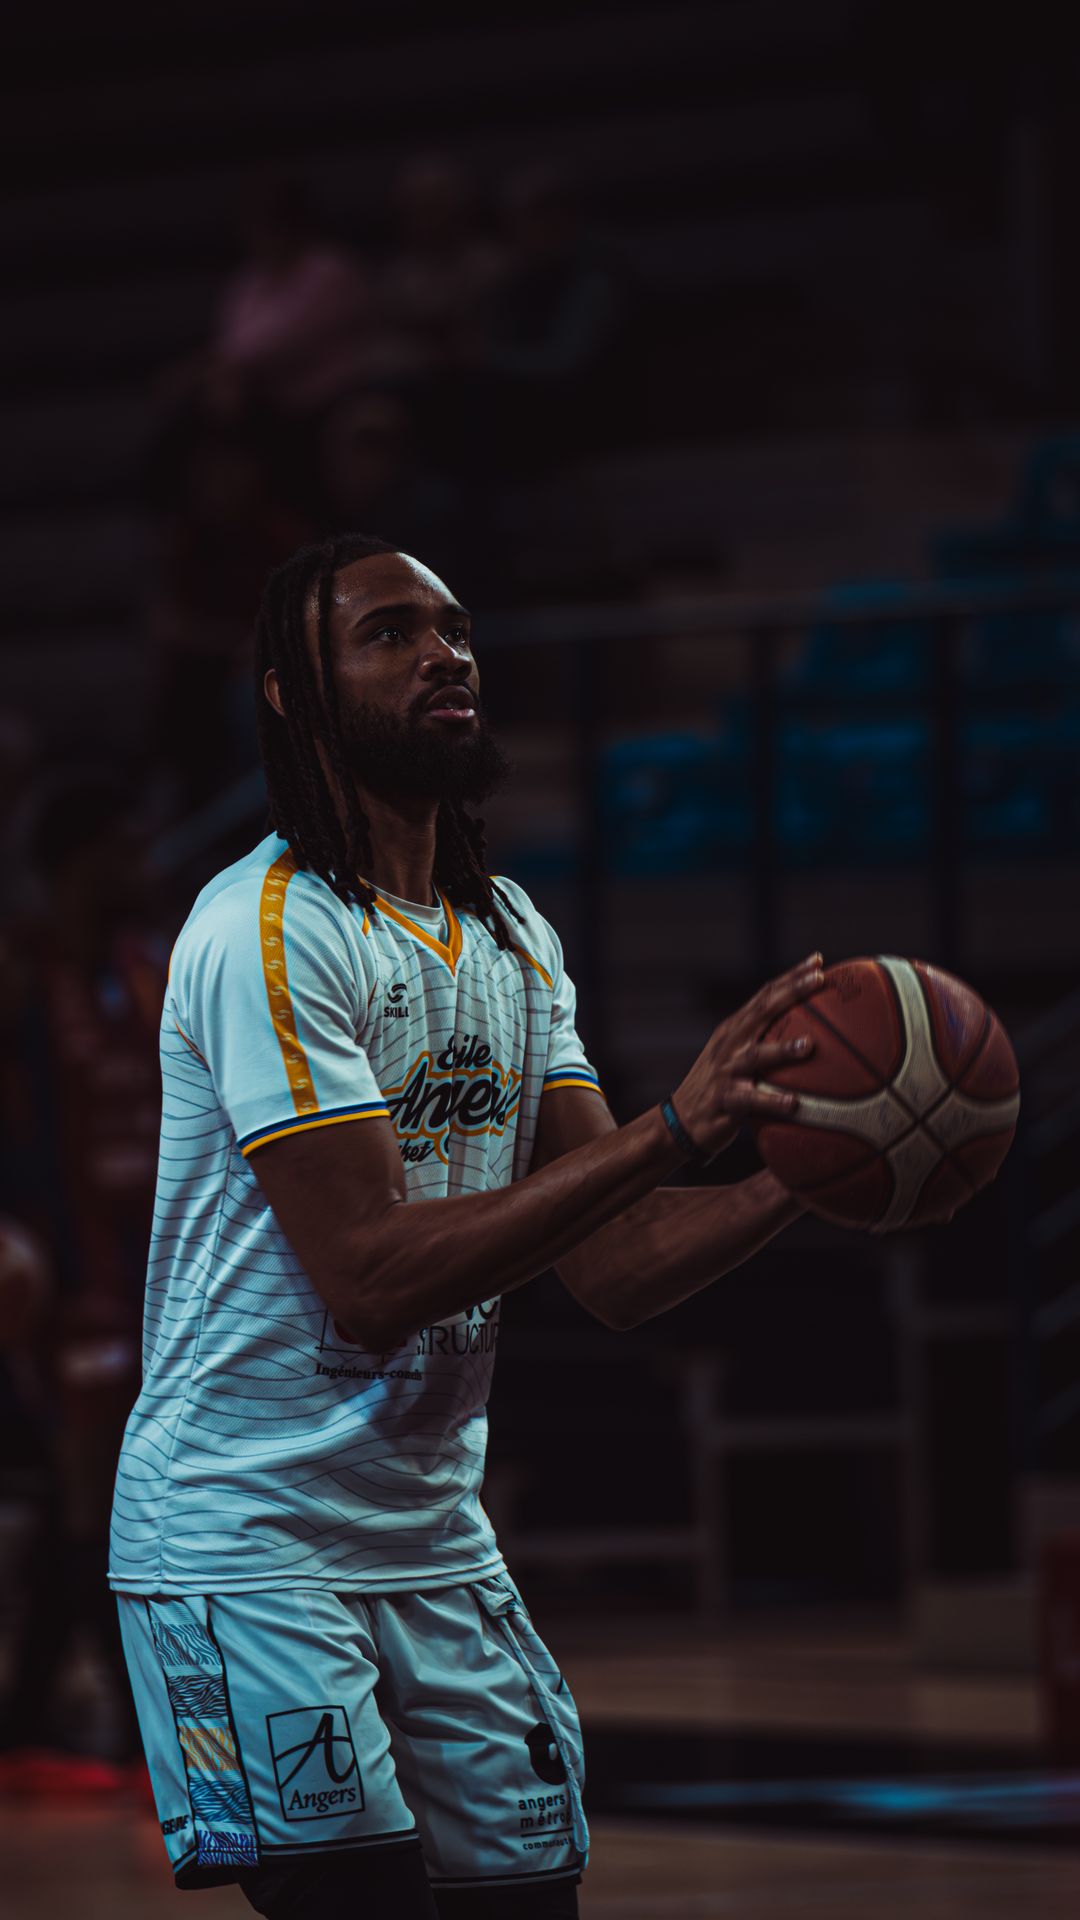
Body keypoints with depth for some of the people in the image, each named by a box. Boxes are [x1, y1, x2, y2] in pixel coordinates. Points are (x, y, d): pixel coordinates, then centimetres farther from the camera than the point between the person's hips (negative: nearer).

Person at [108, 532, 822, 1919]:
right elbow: (370, 1274, -25)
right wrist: (670, 1133, -30)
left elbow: (612, 1268, 4)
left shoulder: (512, 936, 10)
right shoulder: (266, 930, -16)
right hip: (250, 1538, -8)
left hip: (432, 1534, 8)